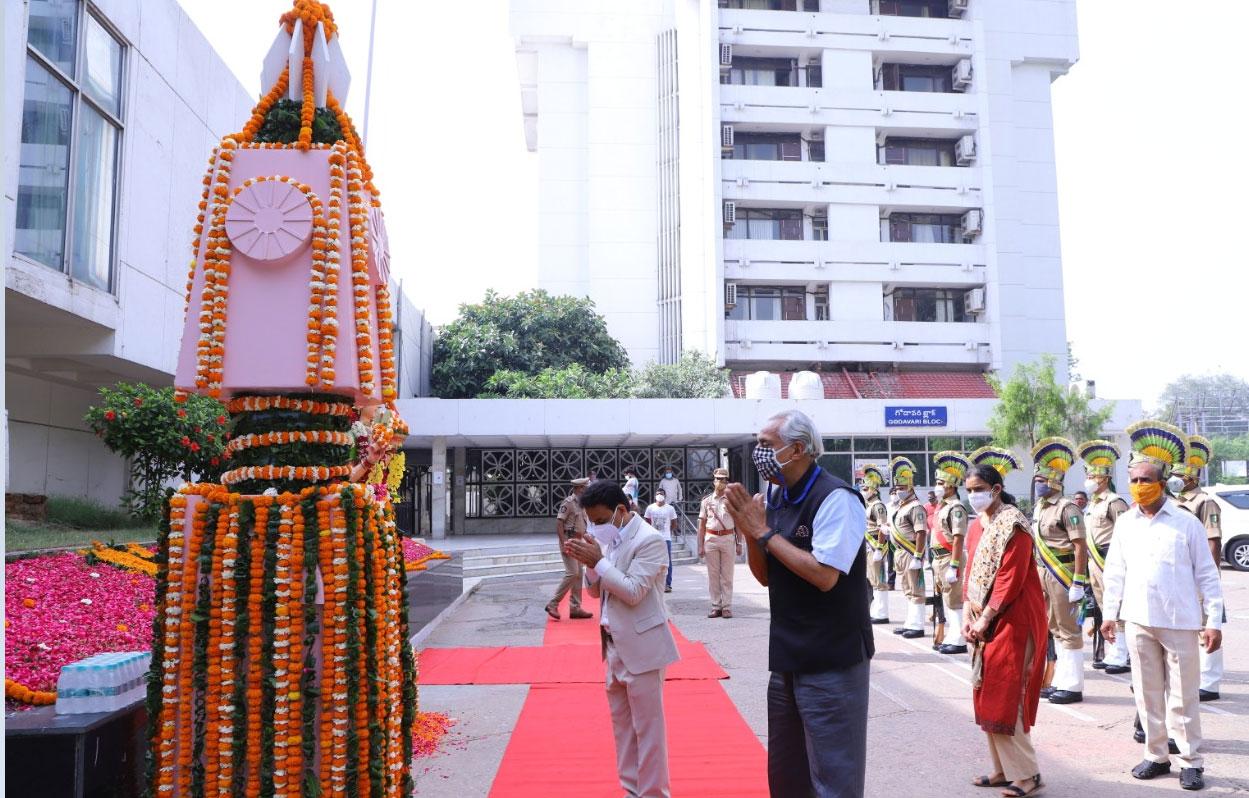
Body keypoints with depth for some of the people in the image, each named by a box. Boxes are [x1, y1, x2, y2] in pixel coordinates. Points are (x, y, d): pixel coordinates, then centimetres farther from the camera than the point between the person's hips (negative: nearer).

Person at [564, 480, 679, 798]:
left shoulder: (649, 540, -15)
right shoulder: (613, 539, 9)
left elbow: (633, 591, -22)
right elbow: (596, 590, 13)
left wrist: (598, 562, -19)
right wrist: (588, 563, -5)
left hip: (641, 648, -9)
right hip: (616, 646, 9)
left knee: (647, 725, 1)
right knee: (622, 723, 17)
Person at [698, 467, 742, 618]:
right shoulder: (706, 500, 7)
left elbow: (738, 523, 6)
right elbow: (702, 525, 7)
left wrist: (739, 543, 1)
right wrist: (700, 545, 3)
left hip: (728, 539, -1)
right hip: (711, 539, 1)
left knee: (727, 576, 2)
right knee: (713, 575, 4)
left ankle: (727, 607, 6)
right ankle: (716, 607, 11)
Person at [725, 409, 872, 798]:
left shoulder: (836, 498, -17)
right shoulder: (774, 497, 7)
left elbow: (824, 575, -25)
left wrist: (764, 532, -18)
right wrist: (749, 531, -7)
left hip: (831, 661, -8)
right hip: (788, 656, 8)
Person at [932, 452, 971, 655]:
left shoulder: (956, 508, -16)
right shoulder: (942, 506, 14)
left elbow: (958, 539, -21)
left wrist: (953, 567, -23)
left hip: (950, 559, -10)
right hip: (939, 559, 10)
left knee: (954, 600, -3)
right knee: (945, 600, 15)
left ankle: (959, 641, 3)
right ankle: (951, 637, 24)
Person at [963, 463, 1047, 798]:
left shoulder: (1012, 524, -14)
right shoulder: (980, 524, 12)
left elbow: (1010, 579, -20)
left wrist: (984, 618, -18)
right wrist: (970, 617, 4)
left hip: (1011, 621, -9)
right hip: (985, 621, 9)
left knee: (1004, 698, -5)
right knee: (987, 696, 11)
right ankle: (1004, 768, 22)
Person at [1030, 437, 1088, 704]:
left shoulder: (1067, 507, -13)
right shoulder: (1038, 508, 13)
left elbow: (1080, 547, -17)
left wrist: (1078, 583, -20)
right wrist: (1036, 575, 18)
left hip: (1063, 574, -9)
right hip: (1045, 573, 9)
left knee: (1069, 629, -1)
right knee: (1055, 628, 15)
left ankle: (1073, 686, 8)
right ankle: (1061, 681, 25)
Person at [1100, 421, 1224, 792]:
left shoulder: (1187, 523, -4)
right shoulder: (1125, 523, 6)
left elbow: (1207, 576, -2)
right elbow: (1115, 572, 11)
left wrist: (1214, 621, -5)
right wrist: (1109, 614, 9)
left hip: (1180, 622, -3)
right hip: (1138, 621, 3)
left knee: (1183, 696, 4)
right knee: (1147, 694, 11)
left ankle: (1191, 762, 16)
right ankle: (1156, 756, 23)